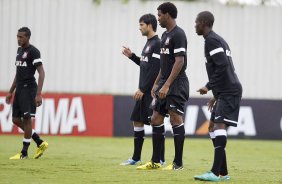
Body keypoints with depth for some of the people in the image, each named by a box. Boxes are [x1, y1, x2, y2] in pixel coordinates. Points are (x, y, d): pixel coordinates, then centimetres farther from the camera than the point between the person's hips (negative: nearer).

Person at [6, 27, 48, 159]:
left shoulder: (33, 52, -10)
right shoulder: (19, 50, 17)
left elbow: (41, 73, -15)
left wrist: (39, 94, -22)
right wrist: (11, 91, 23)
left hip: (29, 88, -9)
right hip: (19, 89, 9)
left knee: (26, 118, -8)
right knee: (16, 119, 7)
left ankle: (24, 153, -4)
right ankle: (40, 143, 16)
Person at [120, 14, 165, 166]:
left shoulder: (157, 44, -13)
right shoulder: (148, 43, 16)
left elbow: (155, 70, -19)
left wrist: (143, 89, -18)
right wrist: (132, 56, 15)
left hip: (152, 91, -10)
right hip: (144, 91, 10)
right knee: (137, 121, 11)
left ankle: (160, 159, -3)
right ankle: (136, 158, 16)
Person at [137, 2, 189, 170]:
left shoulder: (178, 34, -12)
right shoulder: (165, 35, 17)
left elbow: (179, 61, -19)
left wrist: (166, 85, -23)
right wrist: (157, 84, 21)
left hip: (176, 84, -10)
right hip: (165, 85, 10)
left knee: (176, 119, -8)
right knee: (156, 120, 9)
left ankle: (178, 163, -5)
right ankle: (155, 162, 14)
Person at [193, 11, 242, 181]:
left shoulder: (211, 40, -10)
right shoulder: (218, 40, 22)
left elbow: (222, 66, -20)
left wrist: (209, 87, -14)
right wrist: (216, 94, 25)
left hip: (229, 91, -11)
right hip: (225, 92, 11)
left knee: (220, 126, -19)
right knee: (213, 127, 13)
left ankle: (216, 173, -29)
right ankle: (222, 172, 12)